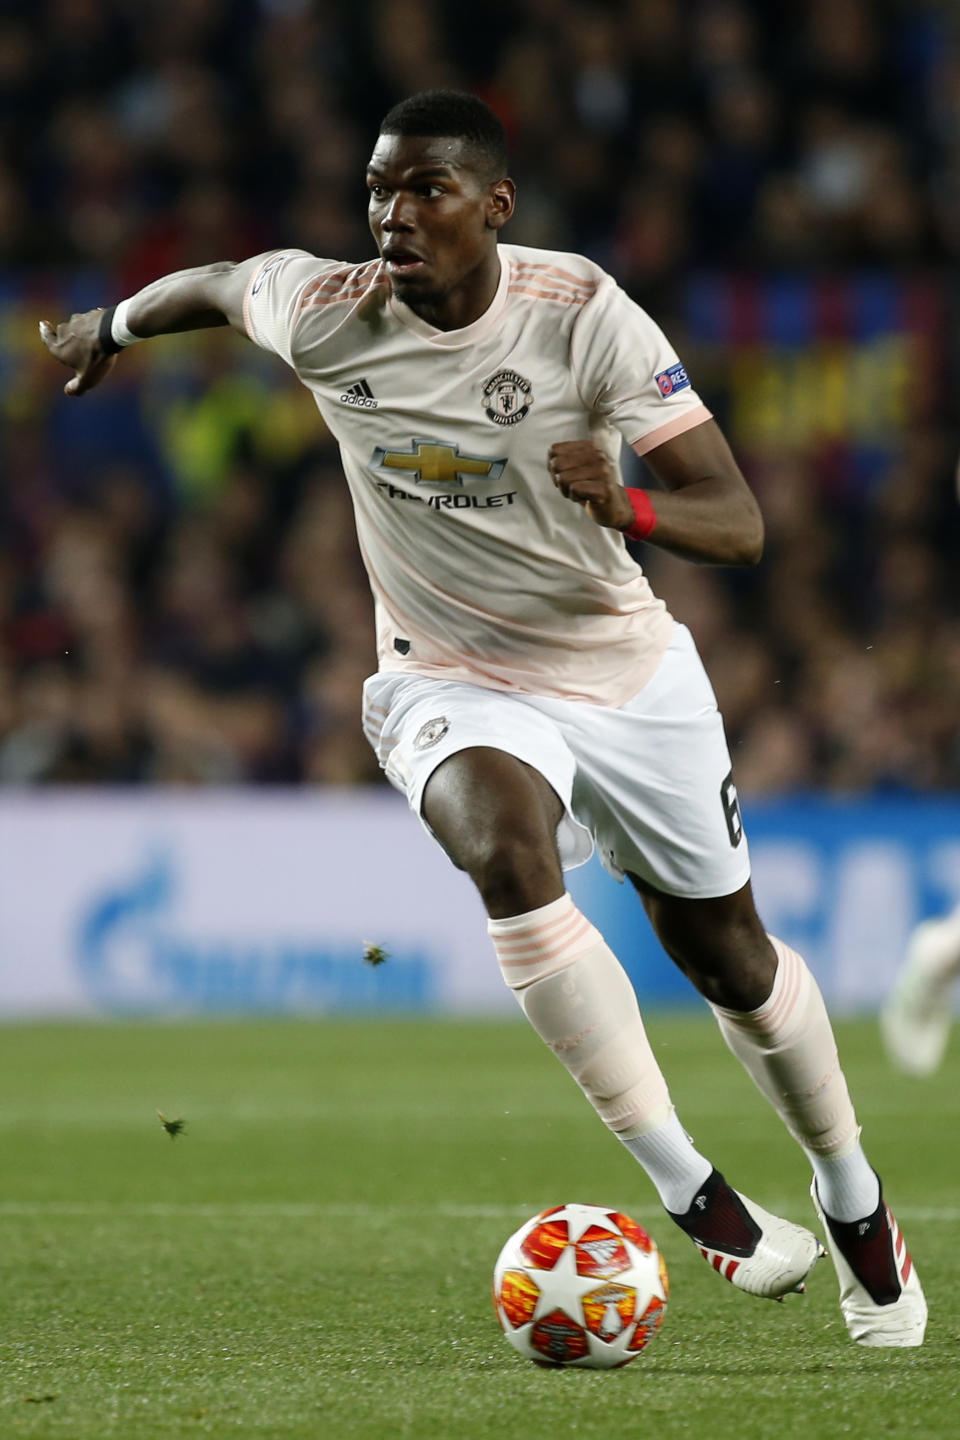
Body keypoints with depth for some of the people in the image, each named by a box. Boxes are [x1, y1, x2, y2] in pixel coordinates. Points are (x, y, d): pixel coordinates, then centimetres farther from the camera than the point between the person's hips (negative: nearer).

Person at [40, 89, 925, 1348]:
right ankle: (693, 1195, -31)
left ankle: (852, 1198, 40)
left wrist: (627, 502, -43)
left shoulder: (584, 315, -20)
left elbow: (739, 526, -22)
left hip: (626, 671, 0)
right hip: (450, 684, 0)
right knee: (508, 851, -34)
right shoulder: (322, 313, -15)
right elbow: (213, 284, 10)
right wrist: (111, 325, 29)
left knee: (729, 958, 11)